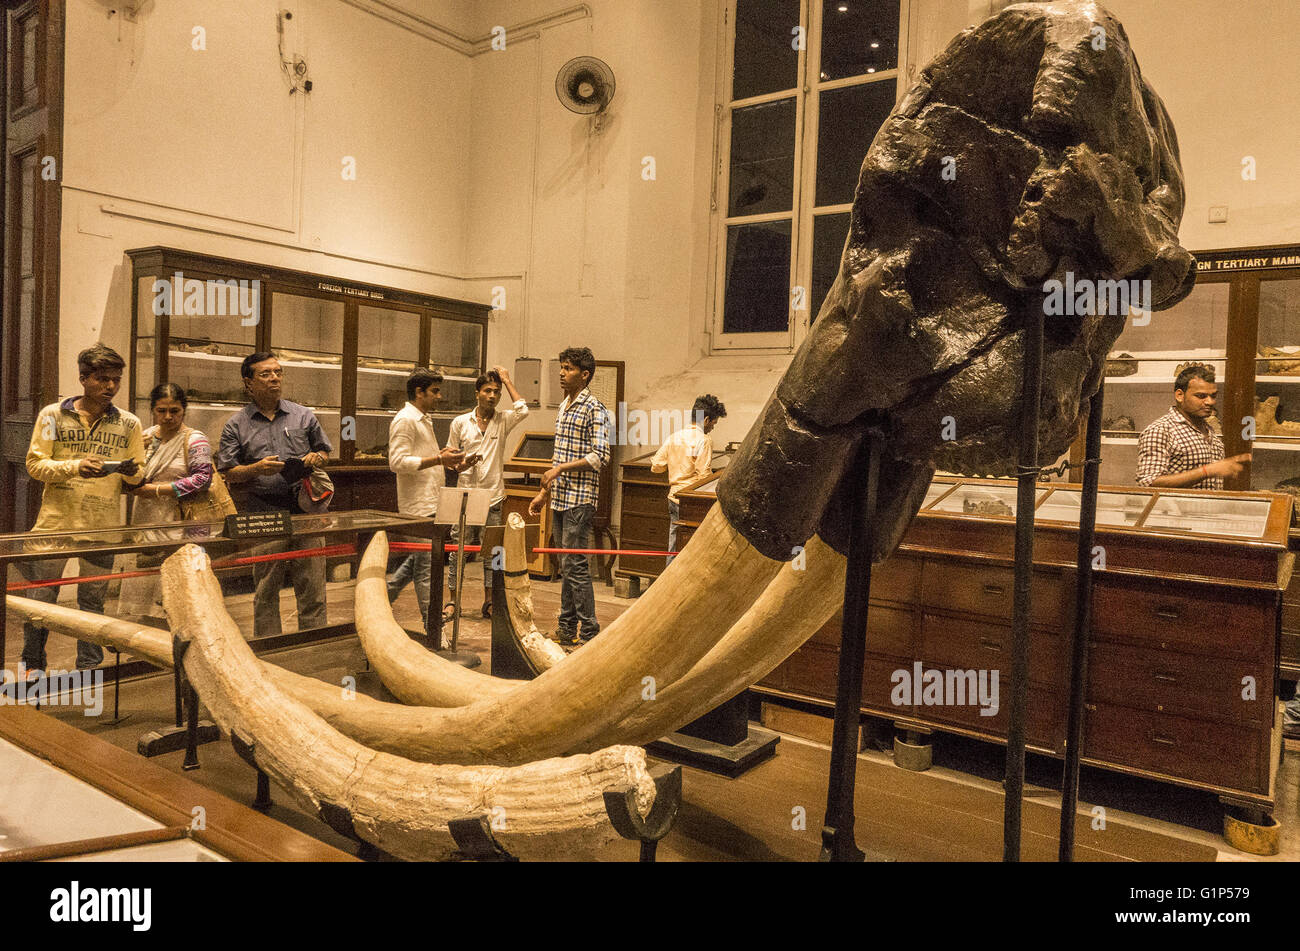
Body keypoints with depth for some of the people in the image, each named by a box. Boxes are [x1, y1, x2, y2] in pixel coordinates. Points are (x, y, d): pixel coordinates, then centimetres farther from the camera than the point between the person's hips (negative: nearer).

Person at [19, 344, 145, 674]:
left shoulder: (129, 424, 6)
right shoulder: (53, 415, 1)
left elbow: (139, 476, 10)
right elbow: (35, 464, -2)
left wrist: (130, 471, -13)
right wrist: (75, 467, -19)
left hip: (102, 528, 1)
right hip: (55, 523, -1)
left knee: (93, 601, 11)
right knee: (39, 598, 6)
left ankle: (89, 671, 22)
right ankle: (33, 667, 23)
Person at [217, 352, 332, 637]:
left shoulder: (304, 416, 11)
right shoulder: (236, 425, 7)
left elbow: (325, 452, 19)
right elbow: (228, 473, 5)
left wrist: (316, 458, -4)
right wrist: (256, 469, -14)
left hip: (305, 512, 1)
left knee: (312, 587, 3)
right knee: (266, 591, 7)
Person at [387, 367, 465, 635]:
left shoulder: (424, 419, 20)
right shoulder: (405, 420, -12)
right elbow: (398, 462, -21)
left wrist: (444, 460, 10)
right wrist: (439, 459, -21)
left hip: (430, 503, 10)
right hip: (418, 506, -10)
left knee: (418, 559, 17)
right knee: (427, 566, -5)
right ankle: (434, 628, 0)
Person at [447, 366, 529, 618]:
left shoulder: (503, 420, 3)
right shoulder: (460, 422, 4)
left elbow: (522, 409, -18)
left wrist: (507, 380, -9)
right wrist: (463, 464, -12)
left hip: (493, 497, 0)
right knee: (457, 550, 3)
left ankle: (488, 602, 18)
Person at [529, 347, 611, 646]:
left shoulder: (594, 409, -9)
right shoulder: (563, 408, 17)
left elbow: (600, 456, -17)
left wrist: (561, 468, -19)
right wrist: (544, 493, 20)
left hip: (580, 500, -8)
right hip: (560, 499, 8)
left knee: (575, 565, -8)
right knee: (565, 566, 12)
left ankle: (589, 632, 1)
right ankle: (567, 628, 20)